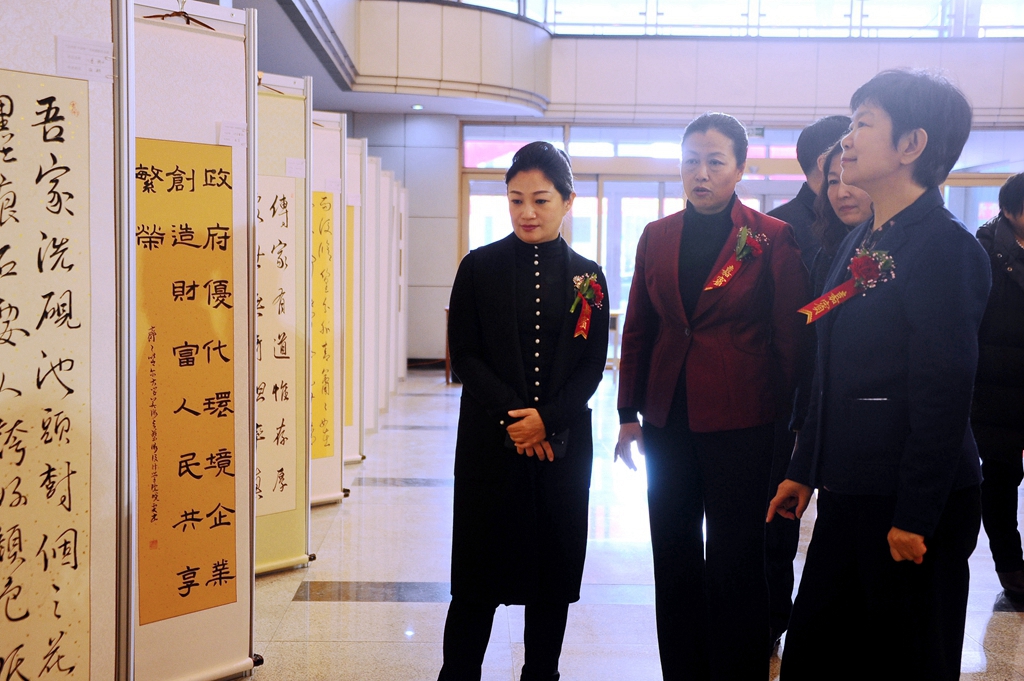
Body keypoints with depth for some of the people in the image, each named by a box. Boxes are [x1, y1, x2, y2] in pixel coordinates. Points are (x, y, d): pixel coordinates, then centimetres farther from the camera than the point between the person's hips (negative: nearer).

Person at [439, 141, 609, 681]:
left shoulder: (586, 276, 4)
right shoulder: (480, 267, 0)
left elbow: (592, 366, 1)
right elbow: (465, 356, -4)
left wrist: (546, 418, -13)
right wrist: (511, 417, -14)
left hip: (563, 443, 2)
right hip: (491, 441, -2)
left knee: (553, 571, 9)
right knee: (479, 574, 2)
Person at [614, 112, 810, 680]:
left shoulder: (773, 239, -5)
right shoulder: (657, 236, 7)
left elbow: (790, 337, -4)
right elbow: (637, 330, 10)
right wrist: (629, 414, 7)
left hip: (741, 425, -4)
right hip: (669, 421, 4)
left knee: (734, 564, 5)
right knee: (673, 562, 12)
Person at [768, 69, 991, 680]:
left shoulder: (946, 247, -14)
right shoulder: (860, 243, 12)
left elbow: (944, 394, -18)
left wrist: (915, 517, -18)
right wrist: (805, 470, 16)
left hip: (913, 504, -8)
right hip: (849, 494, 8)